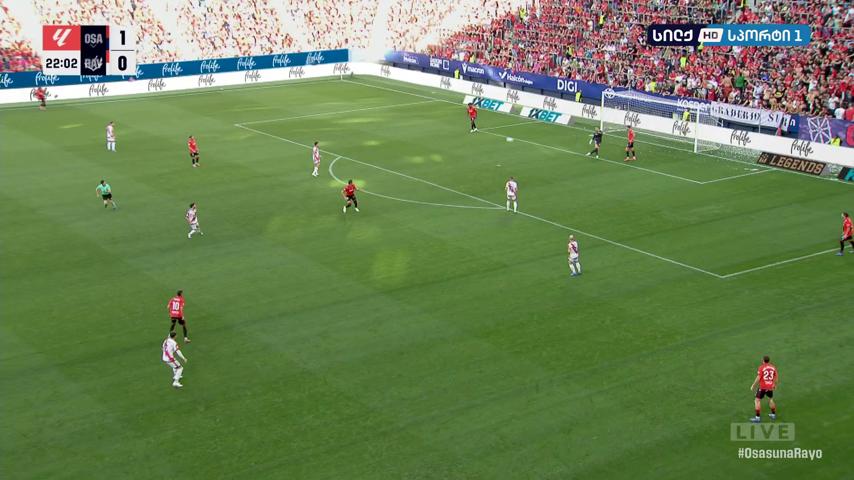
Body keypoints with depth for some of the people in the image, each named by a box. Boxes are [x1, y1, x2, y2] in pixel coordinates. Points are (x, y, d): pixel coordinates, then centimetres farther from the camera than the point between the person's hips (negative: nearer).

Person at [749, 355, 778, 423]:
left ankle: (757, 417, -2)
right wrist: (775, 385, 27)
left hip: (763, 387, -5)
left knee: (757, 400, 2)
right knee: (771, 399, 26)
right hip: (770, 387, 5)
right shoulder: (773, 367, 3)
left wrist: (753, 386, -5)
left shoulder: (761, 367, -11)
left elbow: (758, 378, -15)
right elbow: (776, 377, 10)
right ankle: (773, 414, 36)